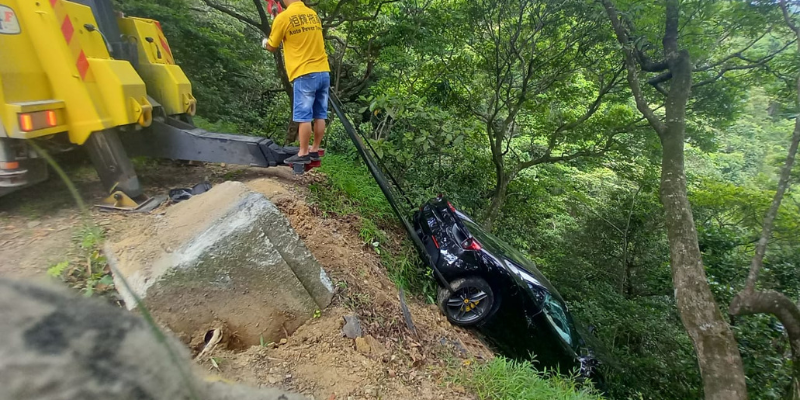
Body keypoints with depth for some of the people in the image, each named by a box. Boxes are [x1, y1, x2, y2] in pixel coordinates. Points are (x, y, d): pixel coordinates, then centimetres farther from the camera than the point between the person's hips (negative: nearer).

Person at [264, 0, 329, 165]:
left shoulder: (283, 17, -4)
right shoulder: (314, 15, 14)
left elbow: (272, 47, 8)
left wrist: (265, 42, 29)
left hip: (305, 74, -6)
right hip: (324, 72, 6)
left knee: (304, 116, -2)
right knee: (319, 115, 7)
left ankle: (303, 154, 2)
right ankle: (315, 150, 15)